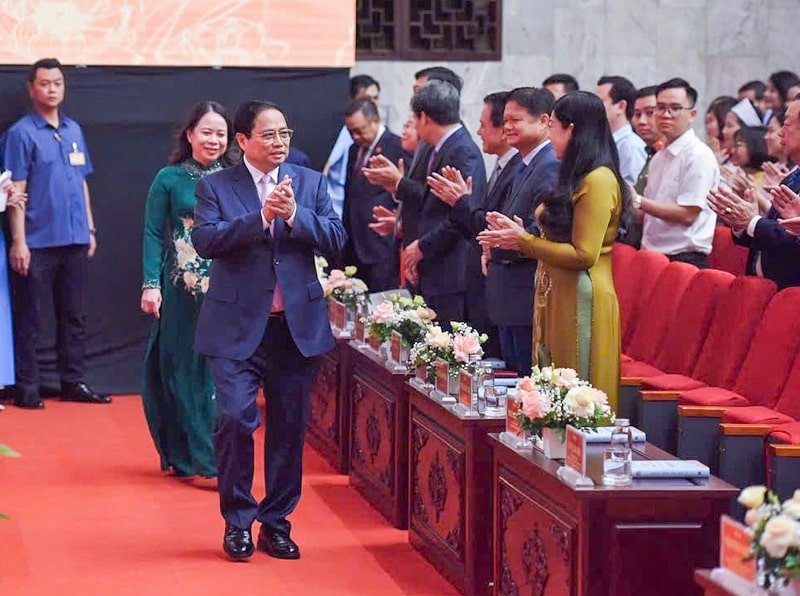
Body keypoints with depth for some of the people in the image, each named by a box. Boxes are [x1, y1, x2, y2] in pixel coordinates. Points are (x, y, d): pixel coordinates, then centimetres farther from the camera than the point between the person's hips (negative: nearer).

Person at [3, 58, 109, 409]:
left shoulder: (74, 130, 12)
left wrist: (89, 228, 13)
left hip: (75, 241, 6)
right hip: (39, 243, -6)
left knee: (75, 315, 10)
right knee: (30, 318, 0)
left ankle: (74, 383, 18)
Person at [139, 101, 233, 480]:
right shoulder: (169, 180, 0)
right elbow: (153, 235, -2)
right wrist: (151, 285, -11)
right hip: (182, 289, -2)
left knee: (221, 370, 3)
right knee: (184, 369, 2)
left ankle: (209, 456, 11)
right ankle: (186, 455, 5)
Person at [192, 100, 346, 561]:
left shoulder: (312, 183, 9)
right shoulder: (216, 186, 2)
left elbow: (336, 238, -1)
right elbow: (205, 240, -13)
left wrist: (295, 215, -16)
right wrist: (261, 217, -21)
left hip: (298, 325, 3)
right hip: (237, 326, -3)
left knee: (290, 428, 6)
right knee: (235, 419, -11)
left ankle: (277, 522, 18)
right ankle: (238, 521, 4)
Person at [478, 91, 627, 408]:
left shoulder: (598, 180, -15)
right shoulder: (577, 177, 16)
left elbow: (583, 254, -18)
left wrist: (524, 241, -13)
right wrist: (518, 234, 9)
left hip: (581, 301, -10)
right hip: (556, 298, 10)